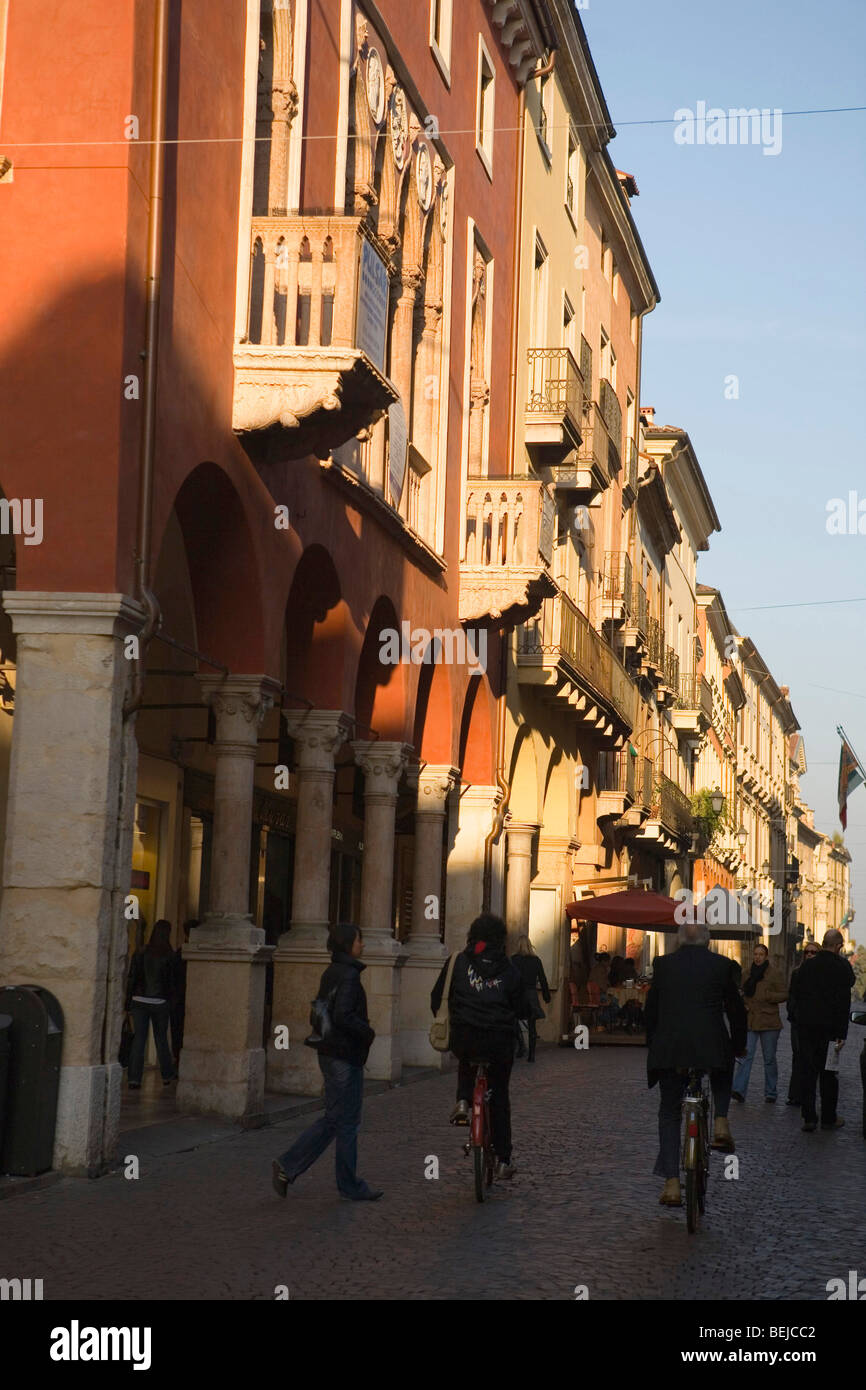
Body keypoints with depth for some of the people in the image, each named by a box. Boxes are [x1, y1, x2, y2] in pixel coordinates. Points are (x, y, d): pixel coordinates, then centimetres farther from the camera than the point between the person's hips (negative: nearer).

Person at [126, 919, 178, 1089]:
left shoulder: (140, 954, -1)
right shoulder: (169, 956, -7)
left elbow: (131, 979, -1)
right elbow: (172, 982, -4)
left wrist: (128, 1003, 4)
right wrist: (170, 1004, 7)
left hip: (140, 1001, 1)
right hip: (160, 1003, -1)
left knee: (138, 1039, 1)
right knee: (161, 1039, 14)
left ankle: (134, 1079, -6)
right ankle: (167, 1075, 26)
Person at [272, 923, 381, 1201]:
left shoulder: (331, 973, 12)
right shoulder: (349, 975, -17)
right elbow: (343, 1016, -26)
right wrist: (368, 1032, -12)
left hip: (329, 1052, 9)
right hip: (345, 1057, -9)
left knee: (333, 1119, 14)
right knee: (347, 1122, 1)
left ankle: (287, 1167, 9)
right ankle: (351, 1187, 10)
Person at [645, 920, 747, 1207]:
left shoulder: (663, 964, 6)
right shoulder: (721, 964, 3)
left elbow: (650, 1009, 10)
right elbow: (736, 1009, 7)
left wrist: (653, 1045, 22)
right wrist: (738, 1046, 21)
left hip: (669, 1050, 1)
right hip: (712, 1046, -1)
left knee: (669, 1113, 11)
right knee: (722, 1075, 34)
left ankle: (672, 1183, 1)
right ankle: (721, 1122, 10)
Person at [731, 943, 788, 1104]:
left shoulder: (775, 974, -1)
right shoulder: (748, 974, 12)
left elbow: (784, 994, -3)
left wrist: (767, 996, -17)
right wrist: (743, 1005, 5)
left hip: (769, 1023, -2)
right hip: (749, 1021, 2)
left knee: (769, 1058, 7)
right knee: (745, 1055, -11)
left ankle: (770, 1093, 18)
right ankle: (739, 1090, -19)